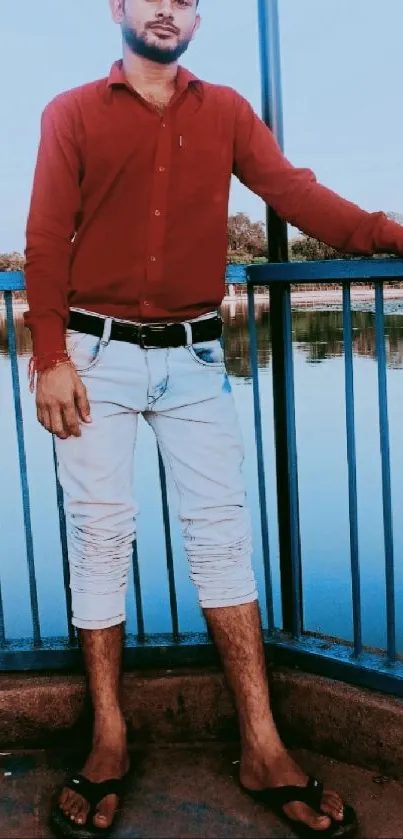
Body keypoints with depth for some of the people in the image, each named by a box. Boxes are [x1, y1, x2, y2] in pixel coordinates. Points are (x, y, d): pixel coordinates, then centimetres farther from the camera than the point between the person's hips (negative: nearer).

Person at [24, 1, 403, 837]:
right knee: (100, 535, 1)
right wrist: (50, 357, -10)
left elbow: (294, 191, -1)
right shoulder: (71, 113, 7)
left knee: (222, 531, 0)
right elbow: (46, 243, 0)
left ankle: (262, 747, 8)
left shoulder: (226, 111, 12)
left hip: (193, 358, 2)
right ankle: (109, 742, 13)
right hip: (97, 352, -1)